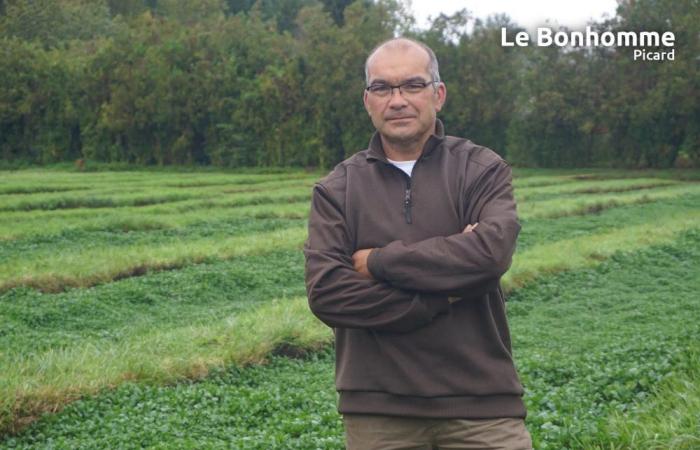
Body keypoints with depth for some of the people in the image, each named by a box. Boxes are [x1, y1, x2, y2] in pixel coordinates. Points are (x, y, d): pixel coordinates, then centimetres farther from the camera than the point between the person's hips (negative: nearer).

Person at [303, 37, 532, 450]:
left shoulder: (483, 170, 3)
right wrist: (441, 295, -13)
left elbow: (492, 251, -16)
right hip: (378, 409, 1)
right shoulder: (337, 190, 5)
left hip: (480, 402, -1)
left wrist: (379, 261, -10)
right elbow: (325, 292, -8)